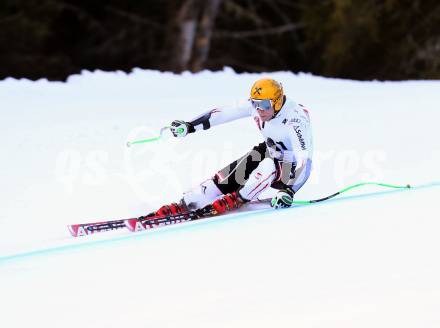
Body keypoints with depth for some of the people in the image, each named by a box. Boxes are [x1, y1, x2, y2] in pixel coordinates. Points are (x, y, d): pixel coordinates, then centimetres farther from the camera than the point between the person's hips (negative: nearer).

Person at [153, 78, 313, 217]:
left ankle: (236, 200, -21)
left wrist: (288, 190, -52)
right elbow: (224, 113, -9)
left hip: (292, 169, -6)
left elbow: (304, 159, -40)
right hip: (270, 153, 6)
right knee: (228, 176, -8)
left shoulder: (295, 120, -34)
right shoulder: (257, 104, -15)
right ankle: (185, 204, -1)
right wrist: (190, 126, -11)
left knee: (267, 167, -36)